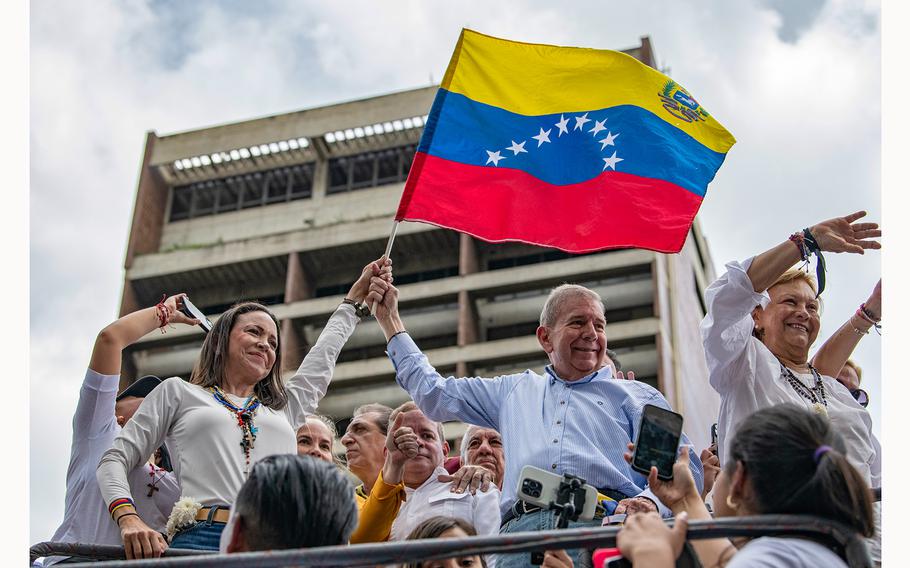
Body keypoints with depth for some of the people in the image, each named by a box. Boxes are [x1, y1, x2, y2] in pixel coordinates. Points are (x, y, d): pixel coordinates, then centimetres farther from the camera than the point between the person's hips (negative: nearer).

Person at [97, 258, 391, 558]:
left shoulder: (285, 408, 31)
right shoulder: (178, 392, 22)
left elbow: (325, 353, 44)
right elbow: (114, 459, 15)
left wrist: (357, 293, 55)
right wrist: (129, 519, -4)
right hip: (202, 541, -3)